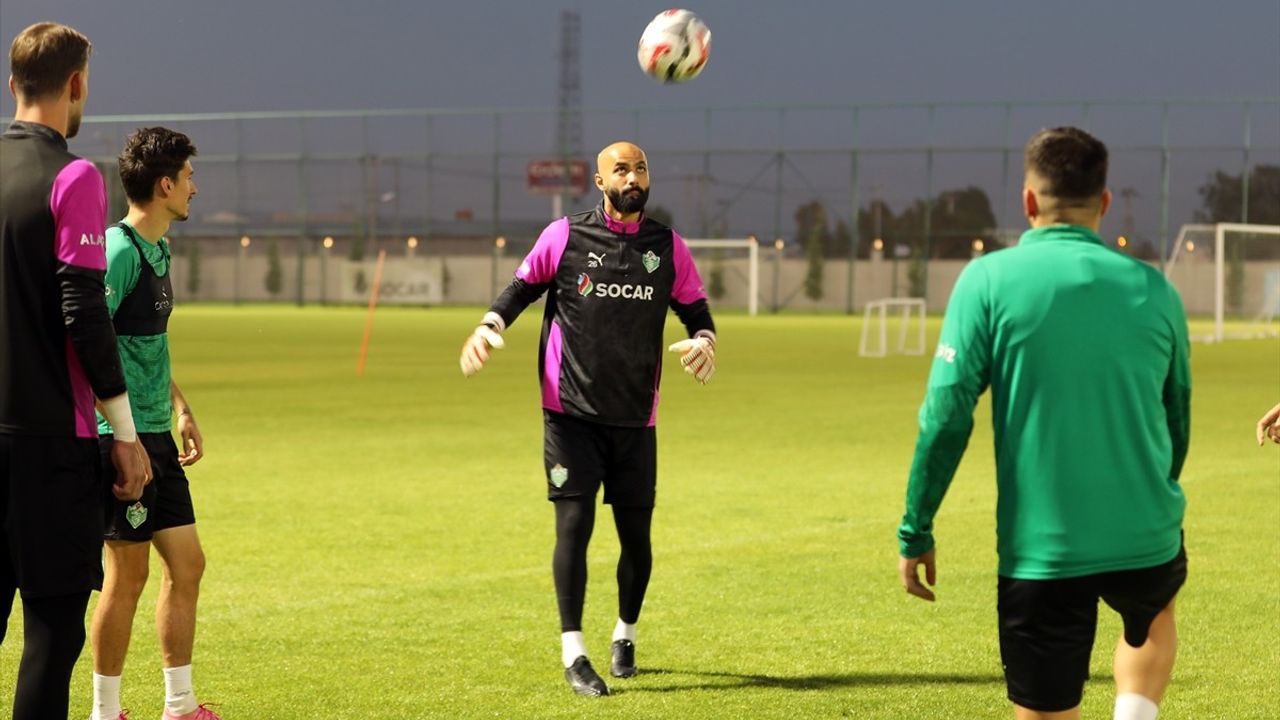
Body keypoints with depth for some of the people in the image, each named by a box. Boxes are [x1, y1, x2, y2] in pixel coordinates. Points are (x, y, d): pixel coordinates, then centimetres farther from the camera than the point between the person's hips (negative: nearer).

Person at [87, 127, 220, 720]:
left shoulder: (158, 251, 14)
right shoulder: (119, 251, -15)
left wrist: (180, 410, 22)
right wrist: (120, 436, -22)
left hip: (156, 437, 9)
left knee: (186, 564, 11)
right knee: (128, 574, -3)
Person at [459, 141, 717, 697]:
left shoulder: (668, 247, 6)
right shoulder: (564, 236, -1)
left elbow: (694, 307, 14)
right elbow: (523, 286, 9)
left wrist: (704, 340, -7)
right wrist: (490, 326, -8)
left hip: (636, 420, 2)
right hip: (571, 413, -2)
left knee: (636, 535, 6)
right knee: (573, 524, -10)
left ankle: (626, 637, 32)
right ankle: (573, 654, -3)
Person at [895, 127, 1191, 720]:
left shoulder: (989, 280, -5)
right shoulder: (1153, 289, 3)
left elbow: (946, 414, -9)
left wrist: (915, 532, -1)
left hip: (1040, 550, -3)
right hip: (1146, 538, 3)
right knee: (1154, 621, 36)